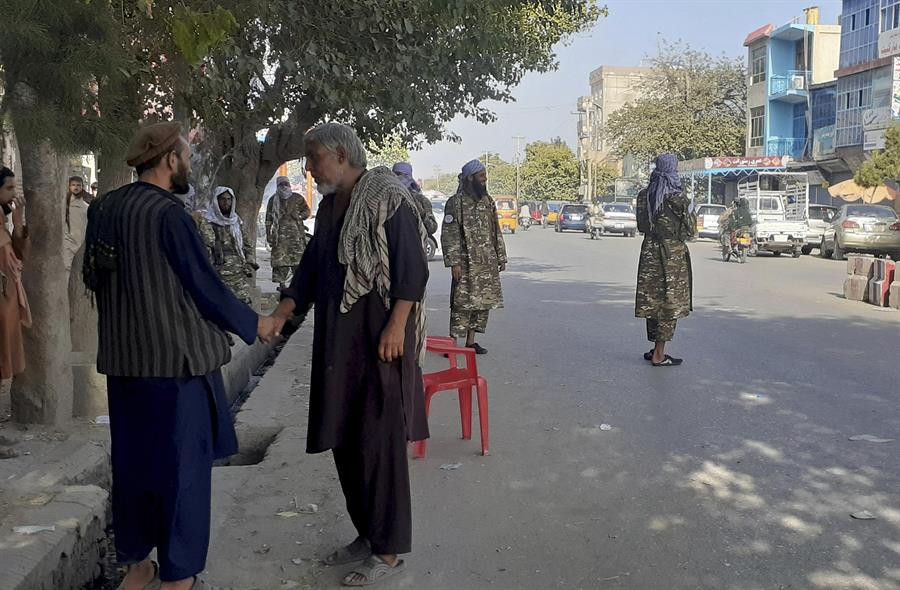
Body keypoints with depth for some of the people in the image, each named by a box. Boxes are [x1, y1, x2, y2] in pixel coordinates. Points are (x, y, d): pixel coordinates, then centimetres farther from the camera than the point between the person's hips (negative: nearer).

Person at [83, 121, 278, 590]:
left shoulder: (103, 208, 5)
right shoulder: (169, 214, -17)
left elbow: (91, 276, 14)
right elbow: (206, 287, -14)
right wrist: (254, 324, 1)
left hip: (123, 358, 7)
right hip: (176, 357, -7)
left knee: (132, 459, 16)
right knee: (182, 463, 4)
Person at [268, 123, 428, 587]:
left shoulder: (387, 199, -10)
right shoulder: (329, 207, 14)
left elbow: (412, 268, -14)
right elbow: (311, 267, 19)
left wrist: (396, 327, -20)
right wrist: (282, 313, 8)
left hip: (379, 339, -8)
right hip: (338, 340, 8)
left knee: (378, 442, -2)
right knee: (344, 440, 12)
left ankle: (389, 550, 10)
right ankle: (367, 534, 27)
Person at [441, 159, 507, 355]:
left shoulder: (488, 201, 13)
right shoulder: (455, 202, -6)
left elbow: (496, 232, 17)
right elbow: (449, 235, -10)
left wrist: (501, 257, 13)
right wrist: (454, 262, -16)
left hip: (488, 264, 6)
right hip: (466, 263, -6)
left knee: (484, 302, 9)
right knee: (463, 303, -7)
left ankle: (471, 341, 19)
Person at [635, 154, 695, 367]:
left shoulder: (644, 195, 3)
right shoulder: (678, 197, -13)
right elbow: (690, 229, -7)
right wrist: (689, 211, 11)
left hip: (650, 252, 6)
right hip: (673, 254, -6)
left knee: (653, 300, 13)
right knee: (670, 302, 2)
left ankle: (656, 349, 22)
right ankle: (659, 355, 3)